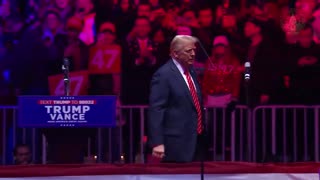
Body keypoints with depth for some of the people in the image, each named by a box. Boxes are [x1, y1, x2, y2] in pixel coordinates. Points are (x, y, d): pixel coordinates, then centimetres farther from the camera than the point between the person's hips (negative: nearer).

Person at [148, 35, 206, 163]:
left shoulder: (191, 71, 14)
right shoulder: (163, 75, -11)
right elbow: (156, 109, -16)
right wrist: (157, 143, -22)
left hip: (197, 139, 8)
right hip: (177, 143, -8)